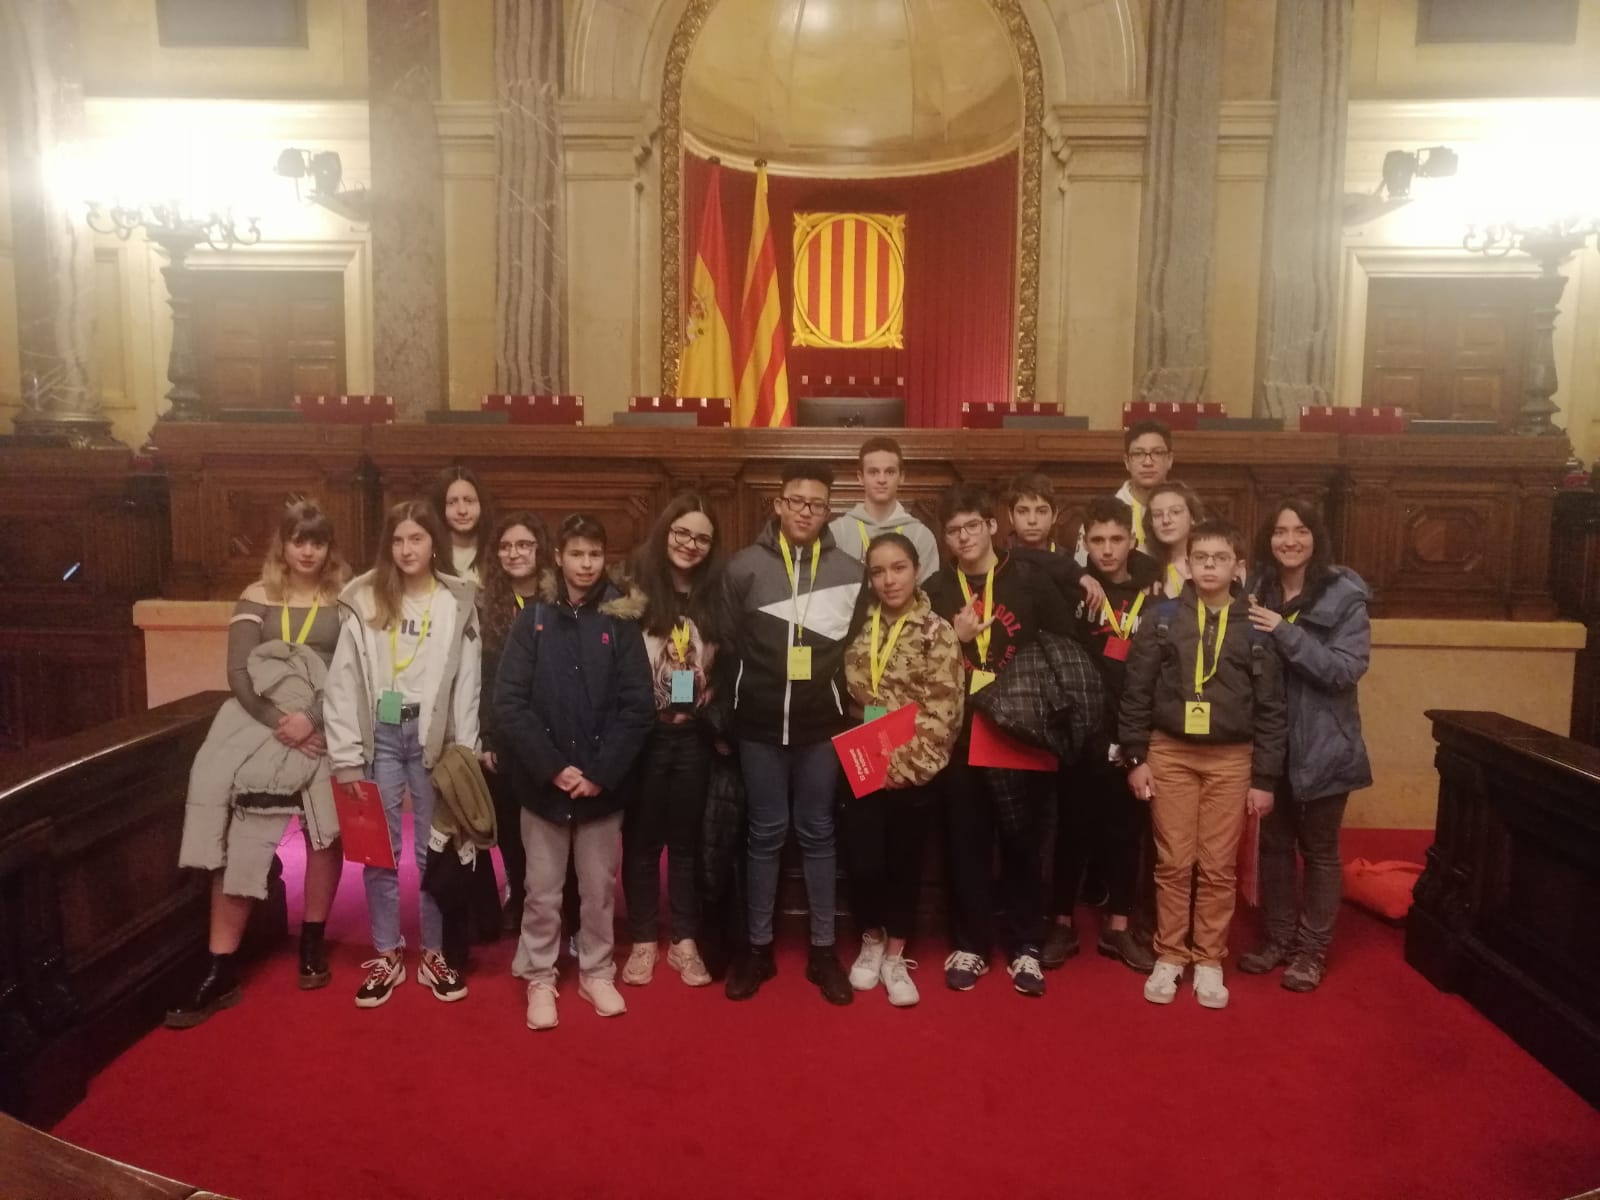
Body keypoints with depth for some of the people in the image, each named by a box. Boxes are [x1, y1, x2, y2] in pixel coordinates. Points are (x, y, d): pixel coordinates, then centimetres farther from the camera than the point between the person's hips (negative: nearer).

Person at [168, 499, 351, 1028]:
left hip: (326, 729, 0)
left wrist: (311, 718, -18)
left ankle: (312, 943, 22)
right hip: (260, 724, 1)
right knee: (240, 841, -7)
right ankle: (220, 969, -1)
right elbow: (239, 675, -2)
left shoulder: (344, 602, 2)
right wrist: (279, 722, -14)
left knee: (325, 833, 2)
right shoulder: (256, 598, 6)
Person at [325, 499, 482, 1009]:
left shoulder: (459, 602, 1)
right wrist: (346, 757, -5)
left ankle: (434, 953, 22)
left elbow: (467, 684, 0)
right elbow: (344, 681, -1)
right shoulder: (364, 599, 1)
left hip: (432, 735, -1)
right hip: (380, 733, 1)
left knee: (433, 850, 7)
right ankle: (386, 955, 23)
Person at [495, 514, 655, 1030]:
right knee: (543, 890, 8)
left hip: (603, 784, 1)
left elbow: (638, 706, -4)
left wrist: (601, 772, -12)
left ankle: (596, 973, 29)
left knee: (599, 887, 12)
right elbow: (509, 703, -6)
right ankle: (539, 979, 25)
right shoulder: (533, 619, 0)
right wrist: (553, 767, -13)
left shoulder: (620, 621, 0)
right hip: (543, 781, 0)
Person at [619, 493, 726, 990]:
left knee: (688, 839, 11)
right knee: (642, 838, 8)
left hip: (694, 735, 3)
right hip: (643, 732, -2)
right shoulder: (636, 587, -6)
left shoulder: (716, 596, 4)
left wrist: (710, 709, 0)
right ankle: (643, 941, 22)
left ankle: (685, 941, 23)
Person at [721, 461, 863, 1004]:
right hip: (759, 725, 0)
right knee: (766, 833, 9)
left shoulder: (851, 572, 0)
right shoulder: (744, 567, -2)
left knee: (817, 833, 10)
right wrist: (725, 716, 3)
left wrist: (849, 709, 5)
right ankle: (759, 946, 22)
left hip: (821, 725, 1)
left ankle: (823, 949, 21)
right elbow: (728, 647, 2)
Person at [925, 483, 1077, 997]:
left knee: (1023, 839, 5)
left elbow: (1066, 645, -1)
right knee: (966, 841, 8)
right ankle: (969, 946, 22)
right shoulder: (936, 590, 8)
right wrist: (954, 639, -9)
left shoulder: (1031, 578, 1)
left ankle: (1025, 948, 19)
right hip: (960, 733, 2)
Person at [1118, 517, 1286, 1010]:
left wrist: (1265, 777, -2)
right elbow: (1135, 692, 1)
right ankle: (1169, 956, 20)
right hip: (1170, 753, 0)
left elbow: (1271, 708, 1)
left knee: (1219, 866, 7)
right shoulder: (1163, 618, 0)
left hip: (1231, 759, 0)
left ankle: (1209, 960, 21)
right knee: (1173, 863, 6)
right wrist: (1135, 757, -3)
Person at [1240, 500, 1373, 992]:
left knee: (1319, 848, 10)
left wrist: (1285, 633, -24)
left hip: (1322, 744, -3)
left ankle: (1312, 949, 24)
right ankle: (1276, 937, 30)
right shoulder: (1257, 592, 1)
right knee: (1274, 842, 14)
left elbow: (1347, 669, -18)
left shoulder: (1344, 596, -9)